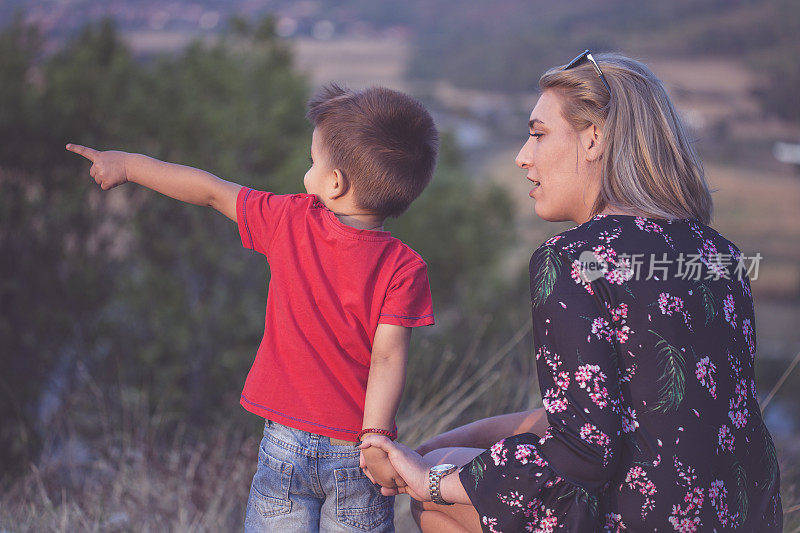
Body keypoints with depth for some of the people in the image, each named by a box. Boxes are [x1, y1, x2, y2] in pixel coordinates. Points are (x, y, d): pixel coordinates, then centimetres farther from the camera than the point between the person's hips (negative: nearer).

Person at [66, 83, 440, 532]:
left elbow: (209, 189, 6)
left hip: (286, 444, 1)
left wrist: (126, 164, 17)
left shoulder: (290, 223, -6)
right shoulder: (405, 268, -12)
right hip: (354, 453, -1)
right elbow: (388, 358, -19)